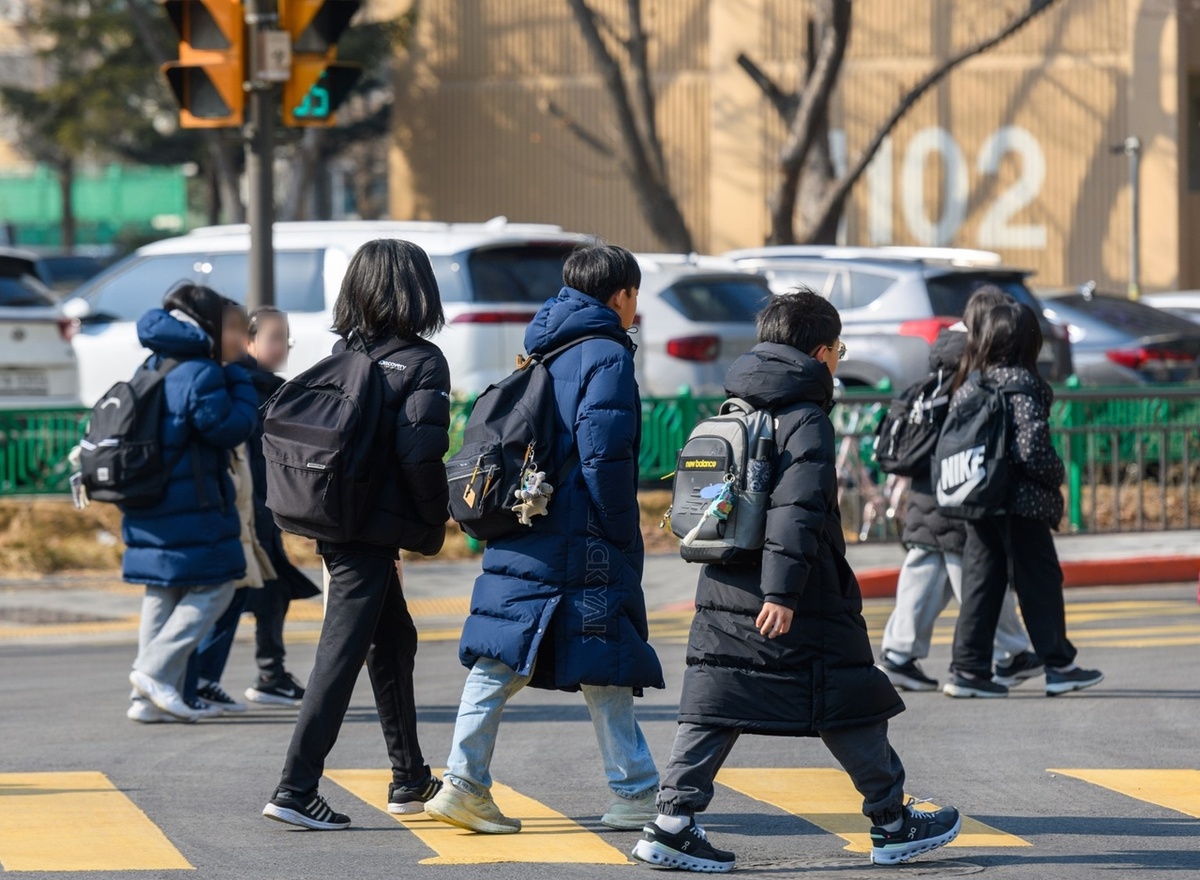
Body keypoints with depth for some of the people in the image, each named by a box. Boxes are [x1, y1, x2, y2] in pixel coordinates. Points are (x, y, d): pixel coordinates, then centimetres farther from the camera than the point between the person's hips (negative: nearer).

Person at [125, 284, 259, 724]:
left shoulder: (149, 371, 13)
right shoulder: (202, 375, -14)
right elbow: (231, 428, -16)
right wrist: (239, 381, -2)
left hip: (146, 504, 9)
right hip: (192, 506, -9)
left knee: (161, 594, 13)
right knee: (213, 587, -1)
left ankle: (151, 698, 11)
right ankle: (157, 671, -11)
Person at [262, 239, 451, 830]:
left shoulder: (344, 353, 9)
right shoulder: (422, 362, -10)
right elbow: (420, 452, -19)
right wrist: (434, 527, -6)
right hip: (376, 527, -7)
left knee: (394, 640, 21)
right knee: (342, 651, -7)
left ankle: (410, 781, 29)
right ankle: (296, 790, -12)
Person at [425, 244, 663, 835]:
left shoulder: (544, 354, 16)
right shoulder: (607, 356, -9)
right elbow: (603, 454, -17)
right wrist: (623, 537, -10)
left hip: (519, 537, 8)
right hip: (582, 543, -7)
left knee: (500, 659, 5)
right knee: (605, 667, -1)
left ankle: (463, 783, -1)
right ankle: (636, 794, 5)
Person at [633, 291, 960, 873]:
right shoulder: (805, 420, -10)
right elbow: (796, 512, -20)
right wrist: (783, 593, -24)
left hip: (723, 596, 7)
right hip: (806, 608, -7)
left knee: (714, 708, 5)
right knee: (850, 708, 4)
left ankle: (672, 823, -5)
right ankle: (893, 825, 13)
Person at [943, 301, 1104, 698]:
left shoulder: (969, 385, 7)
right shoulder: (1020, 385, -14)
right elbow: (1032, 445, -21)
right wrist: (1055, 475, -4)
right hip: (1020, 501, -7)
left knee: (981, 582, 9)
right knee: (1041, 581, 3)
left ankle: (968, 669, 6)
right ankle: (1059, 666, 10)